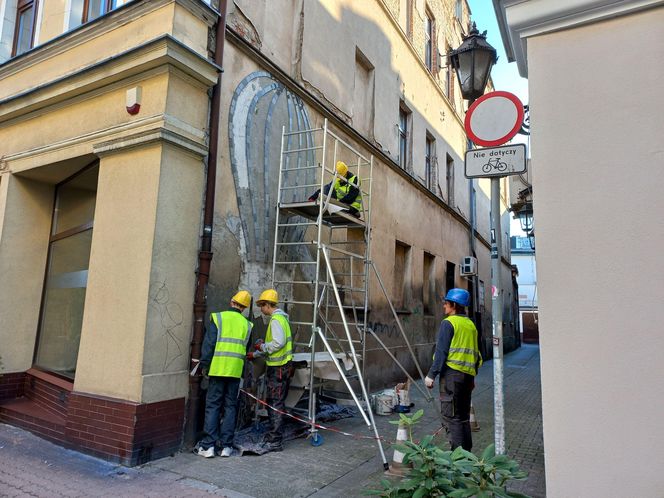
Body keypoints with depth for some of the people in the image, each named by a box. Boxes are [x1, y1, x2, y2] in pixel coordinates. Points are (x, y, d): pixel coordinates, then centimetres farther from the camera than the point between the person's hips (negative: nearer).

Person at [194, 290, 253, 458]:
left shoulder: (218, 317, -1)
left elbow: (209, 342, -5)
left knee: (213, 406, 5)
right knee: (230, 406, 10)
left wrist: (205, 364, 2)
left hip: (218, 367, -2)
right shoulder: (247, 324, 9)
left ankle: (208, 445, 5)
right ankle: (226, 446, 13)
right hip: (236, 370, 3)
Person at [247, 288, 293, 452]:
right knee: (271, 402, 18)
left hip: (278, 368, -10)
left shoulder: (276, 319, -15)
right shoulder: (280, 317, 17)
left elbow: (279, 342, -26)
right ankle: (271, 436, 29)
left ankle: (275, 442, 4)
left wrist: (262, 346, -11)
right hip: (276, 366, 10)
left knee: (276, 404, -4)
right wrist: (255, 354, 25)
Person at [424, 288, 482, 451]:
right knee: (463, 416, 16)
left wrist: (431, 374, -11)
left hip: (451, 372, -8)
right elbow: (476, 353, 18)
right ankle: (466, 452, 22)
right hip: (468, 374, 8)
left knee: (450, 416, -3)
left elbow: (441, 351, -14)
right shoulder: (471, 324, 15)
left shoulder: (448, 323, -8)